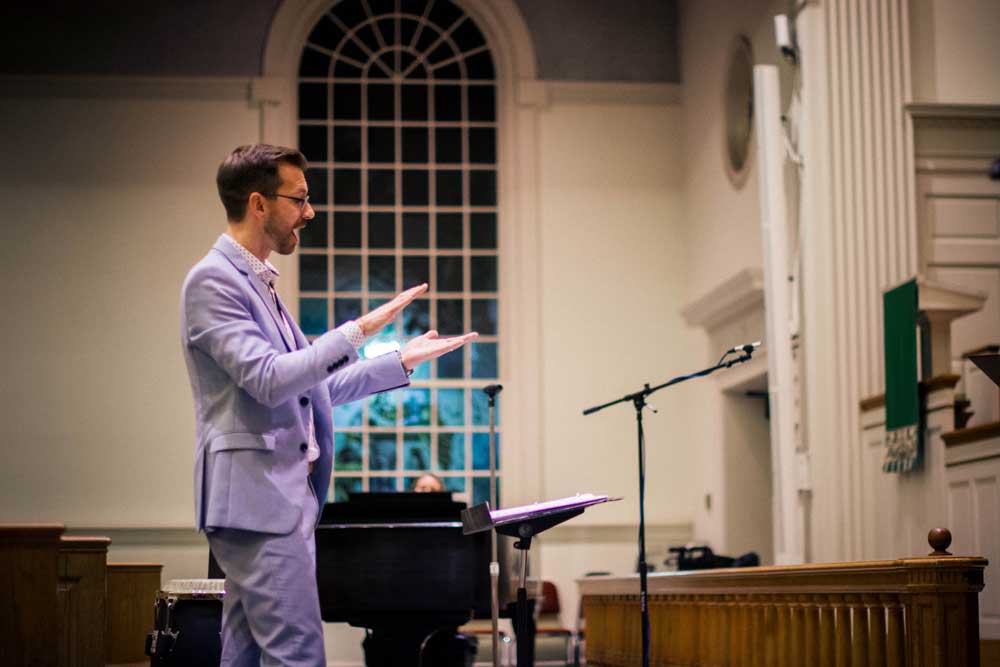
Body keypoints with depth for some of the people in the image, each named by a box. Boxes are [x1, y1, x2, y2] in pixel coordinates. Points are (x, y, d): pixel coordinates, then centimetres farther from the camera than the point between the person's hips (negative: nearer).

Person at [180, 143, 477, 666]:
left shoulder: (257, 281, 19)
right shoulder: (212, 280, -11)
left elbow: (310, 389, 24)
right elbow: (267, 380, -21)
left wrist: (403, 361, 23)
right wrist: (358, 330, -20)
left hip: (285, 496, 10)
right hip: (257, 498, -10)